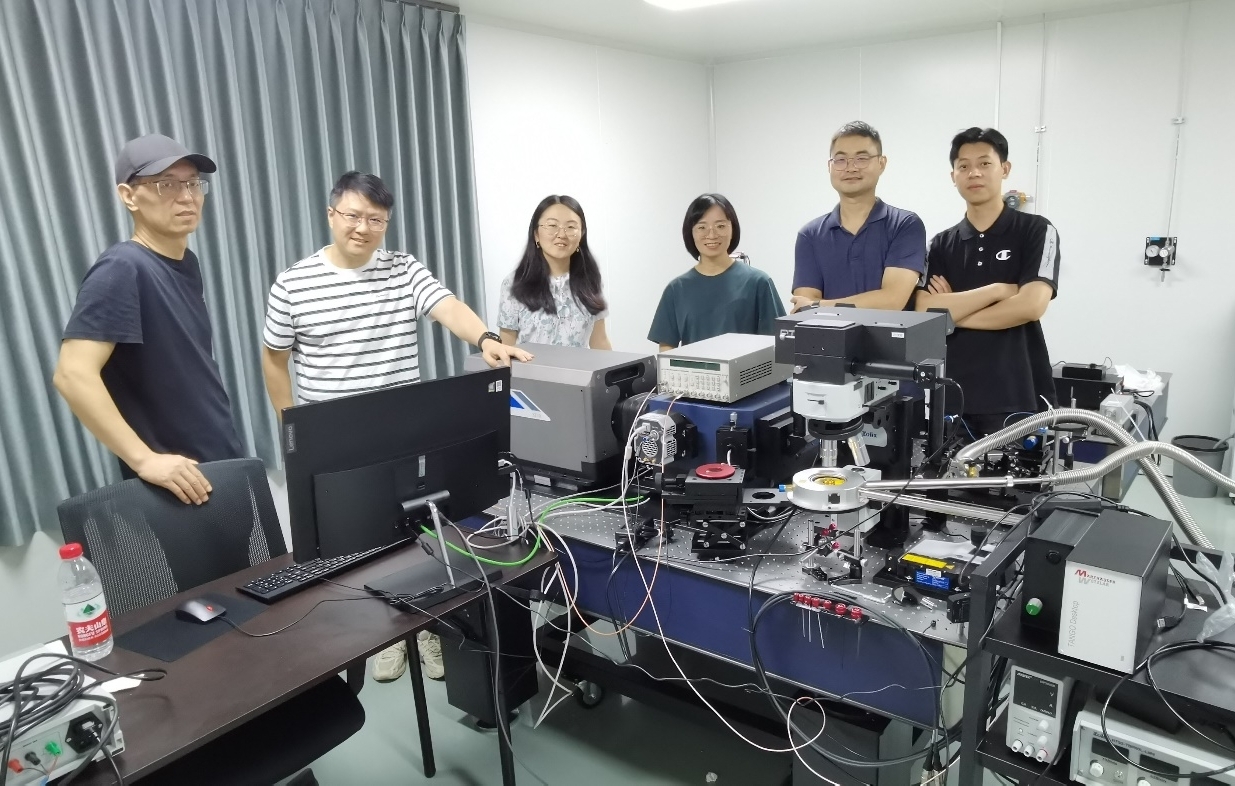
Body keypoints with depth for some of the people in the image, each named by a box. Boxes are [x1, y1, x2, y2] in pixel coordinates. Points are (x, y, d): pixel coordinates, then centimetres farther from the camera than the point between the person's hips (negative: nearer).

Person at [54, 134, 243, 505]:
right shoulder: (122, 270, -17)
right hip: (178, 480, -8)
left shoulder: (186, 264, 8)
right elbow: (73, 375, -24)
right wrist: (144, 459, -26)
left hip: (225, 463, 8)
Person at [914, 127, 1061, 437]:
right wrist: (996, 290, -11)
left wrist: (953, 313, -6)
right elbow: (924, 312, -5)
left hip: (1016, 397, -3)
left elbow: (1031, 305, -13)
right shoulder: (941, 244, 10)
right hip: (953, 394, 3)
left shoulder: (1036, 231, 1)